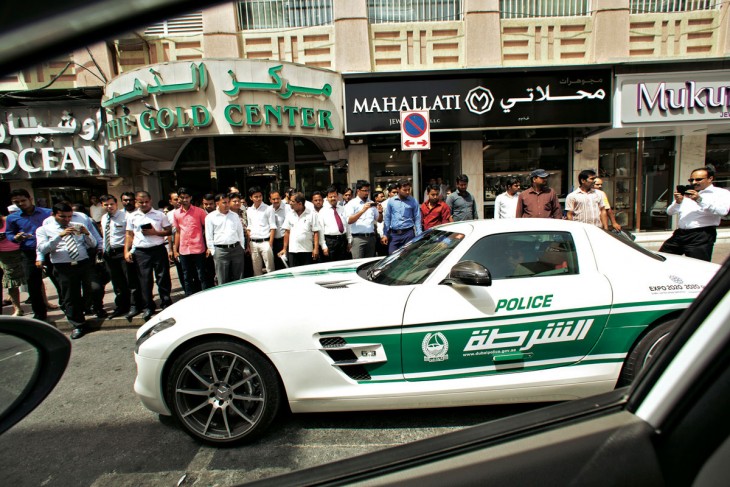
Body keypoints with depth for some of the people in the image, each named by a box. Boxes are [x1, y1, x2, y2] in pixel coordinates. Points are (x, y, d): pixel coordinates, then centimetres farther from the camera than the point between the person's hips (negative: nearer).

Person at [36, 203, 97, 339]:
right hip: (64, 268, -1)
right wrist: (60, 235, -19)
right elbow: (42, 249, -9)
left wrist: (87, 234, -10)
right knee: (69, 298, 5)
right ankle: (78, 325, 20)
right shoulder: (43, 230, 7)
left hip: (85, 264, 2)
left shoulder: (79, 226, 14)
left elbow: (93, 245, 10)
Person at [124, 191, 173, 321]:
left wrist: (155, 232, -12)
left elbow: (169, 231, 3)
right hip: (141, 252, 2)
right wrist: (126, 251, 2)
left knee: (163, 278, 2)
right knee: (144, 280, 6)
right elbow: (129, 235, 10)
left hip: (158, 250, -1)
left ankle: (166, 304, 16)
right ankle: (148, 307, 18)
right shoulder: (132, 217, 9)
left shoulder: (160, 215, 4)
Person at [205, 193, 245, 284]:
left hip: (236, 248, 3)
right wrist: (212, 251, -3)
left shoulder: (235, 216, 12)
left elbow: (240, 232, 16)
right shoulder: (210, 217, 2)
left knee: (238, 278, 8)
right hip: (220, 250, -3)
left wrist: (242, 247, 11)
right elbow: (209, 236, 2)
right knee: (223, 280, 1)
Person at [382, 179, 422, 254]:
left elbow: (417, 219, 2)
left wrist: (419, 235, -6)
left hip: (408, 233, -1)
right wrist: (385, 234, 5)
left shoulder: (413, 201, 3)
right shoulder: (391, 201, 6)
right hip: (393, 234, 1)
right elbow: (387, 218, 9)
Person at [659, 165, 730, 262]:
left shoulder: (721, 193, 4)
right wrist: (677, 202, -5)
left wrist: (700, 200, -22)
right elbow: (670, 212, 14)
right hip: (680, 234, 6)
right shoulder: (686, 194, 20)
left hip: (701, 236, -5)